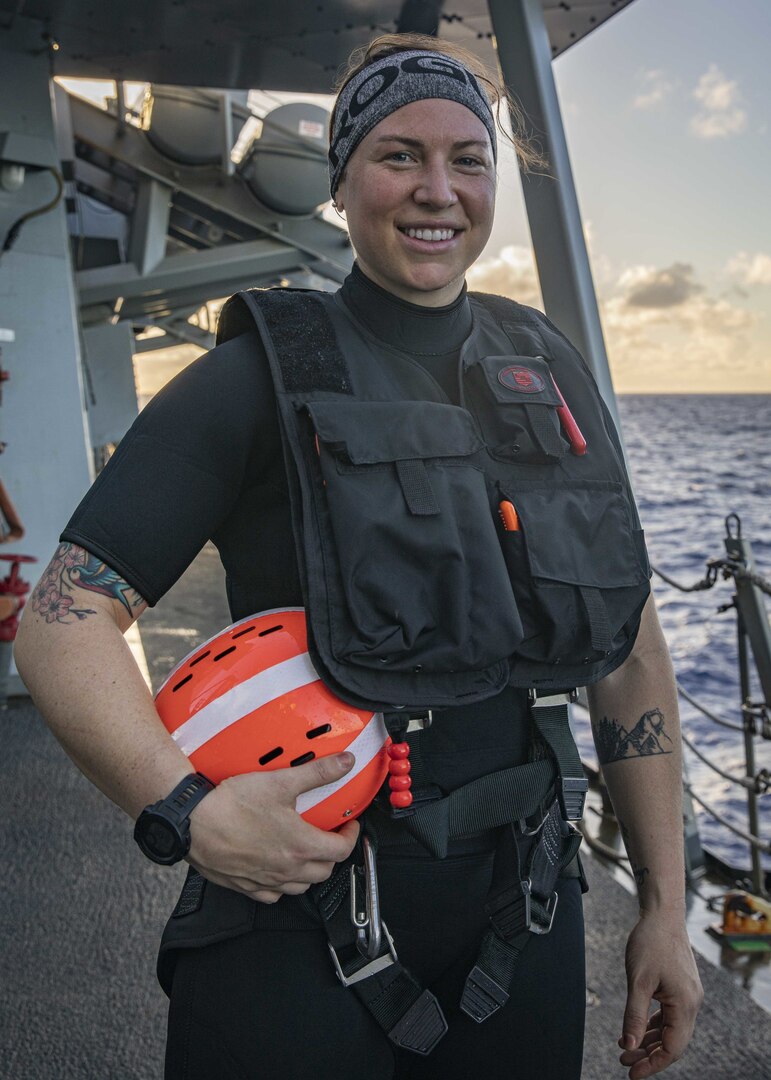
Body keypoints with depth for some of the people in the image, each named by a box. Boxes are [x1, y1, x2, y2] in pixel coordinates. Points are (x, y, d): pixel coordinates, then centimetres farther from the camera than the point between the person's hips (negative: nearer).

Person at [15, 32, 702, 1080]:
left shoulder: (551, 371, 4)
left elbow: (630, 644, 7)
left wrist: (666, 903, 6)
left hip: (522, 914, 5)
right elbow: (63, 621, -13)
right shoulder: (264, 375, -9)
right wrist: (193, 813, -28)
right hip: (298, 931, -4)